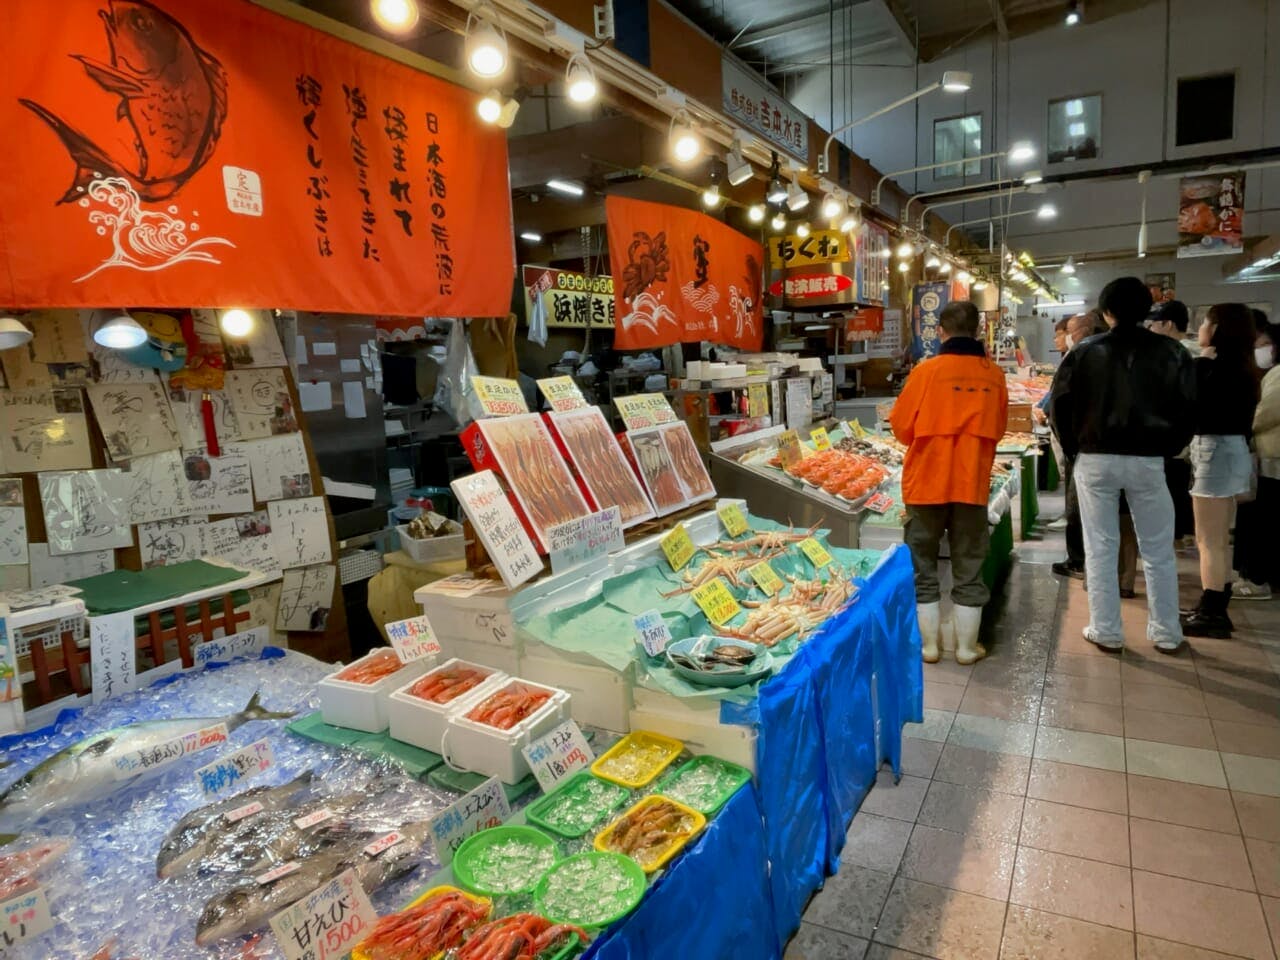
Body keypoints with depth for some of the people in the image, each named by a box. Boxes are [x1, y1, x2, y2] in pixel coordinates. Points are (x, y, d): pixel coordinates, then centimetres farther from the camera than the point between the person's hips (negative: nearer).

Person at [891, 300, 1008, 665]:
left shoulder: (927, 371, -10)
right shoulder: (994, 374, 0)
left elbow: (902, 427, -4)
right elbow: (997, 430, 10)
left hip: (928, 481, -2)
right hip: (973, 482, 2)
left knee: (923, 566, 11)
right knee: (969, 568, 12)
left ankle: (927, 644, 18)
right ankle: (967, 647, 21)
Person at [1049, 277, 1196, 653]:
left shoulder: (1085, 352, -1)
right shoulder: (1171, 351, 1)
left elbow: (1060, 404, -2)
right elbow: (1187, 407, 0)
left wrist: (1074, 447, 9)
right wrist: (1166, 448, 12)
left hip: (1096, 459, -1)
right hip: (1147, 460, 1)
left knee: (1100, 548, 6)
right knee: (1158, 551, 12)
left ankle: (1106, 631, 12)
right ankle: (1166, 633, 19)